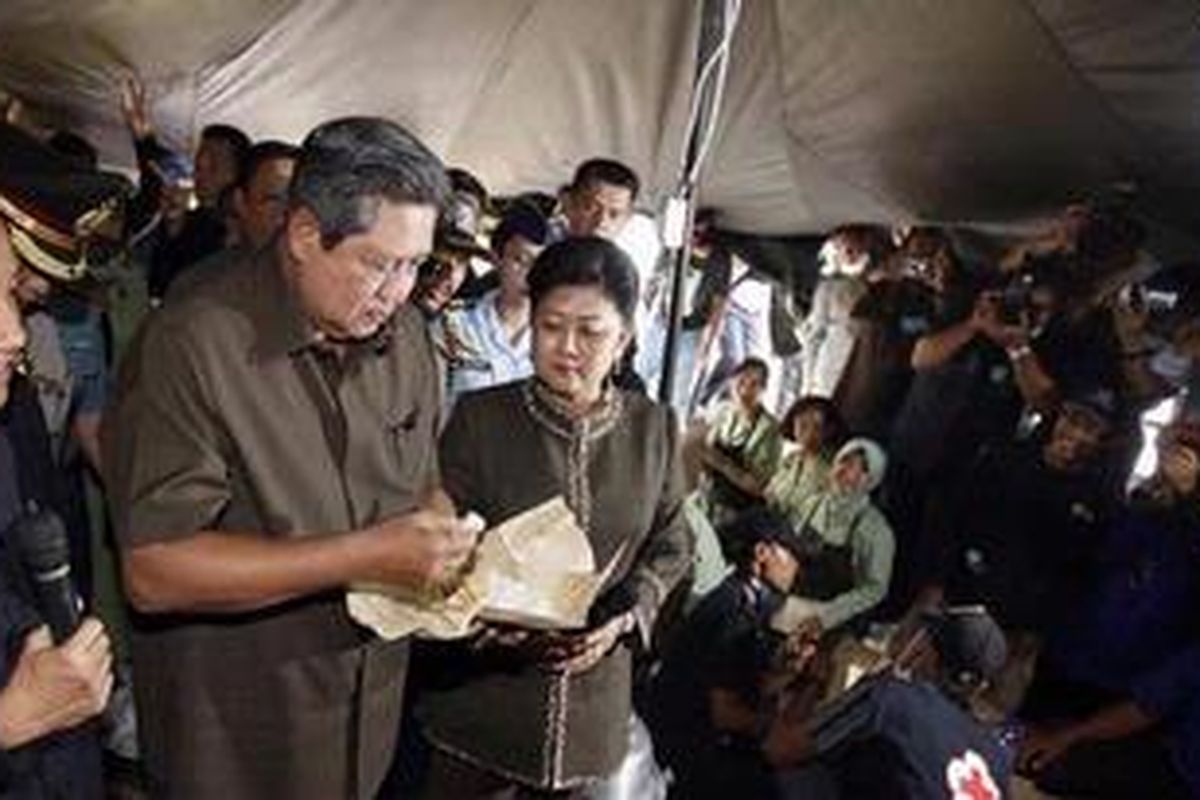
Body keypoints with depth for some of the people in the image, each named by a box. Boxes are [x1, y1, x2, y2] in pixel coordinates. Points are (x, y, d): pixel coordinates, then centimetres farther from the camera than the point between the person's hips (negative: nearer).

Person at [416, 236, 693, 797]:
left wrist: (623, 615, -10)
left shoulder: (655, 428, 0)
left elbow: (670, 546, 6)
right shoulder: (479, 417, -7)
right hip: (480, 691, -2)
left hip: (596, 697, 2)